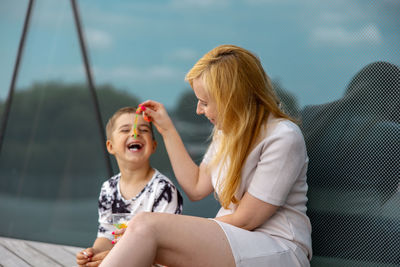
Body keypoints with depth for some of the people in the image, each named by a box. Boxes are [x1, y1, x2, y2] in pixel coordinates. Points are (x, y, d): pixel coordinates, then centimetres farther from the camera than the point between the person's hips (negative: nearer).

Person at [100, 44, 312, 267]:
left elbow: (244, 220, -14)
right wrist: (167, 130, 18)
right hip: (230, 243, 8)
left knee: (146, 225, -27)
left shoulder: (284, 138, -14)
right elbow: (196, 187, 18)